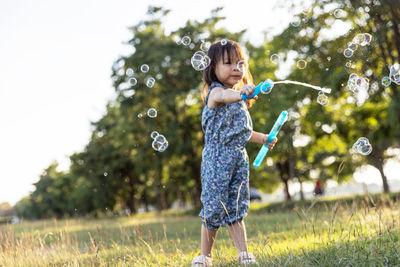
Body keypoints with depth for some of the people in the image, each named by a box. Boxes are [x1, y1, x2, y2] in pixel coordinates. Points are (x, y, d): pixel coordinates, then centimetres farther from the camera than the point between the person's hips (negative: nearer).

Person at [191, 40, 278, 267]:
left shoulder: (239, 99, 16)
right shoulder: (215, 93, -12)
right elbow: (224, 96, -40)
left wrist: (261, 138, 26)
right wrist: (240, 94, -61)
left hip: (239, 159, 7)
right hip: (218, 158, -7)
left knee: (236, 207, 8)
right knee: (215, 206, -1)